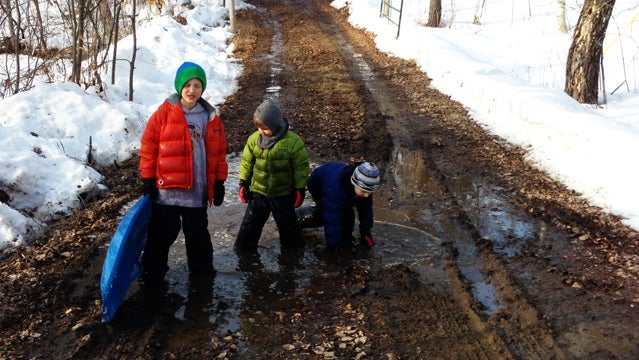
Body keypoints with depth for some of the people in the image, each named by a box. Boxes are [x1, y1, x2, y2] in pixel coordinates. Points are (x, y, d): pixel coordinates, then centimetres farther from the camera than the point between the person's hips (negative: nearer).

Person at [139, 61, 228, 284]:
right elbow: (149, 146, -4)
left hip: (197, 191, 3)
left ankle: (201, 268, 36)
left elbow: (219, 153, 7)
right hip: (166, 189, -2)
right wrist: (148, 178, -6)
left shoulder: (211, 118, 3)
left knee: (198, 233, 18)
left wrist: (219, 182, 6)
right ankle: (152, 272, 25)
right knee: (162, 234, 8)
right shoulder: (164, 113, -6)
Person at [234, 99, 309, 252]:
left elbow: (301, 167, -10)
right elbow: (246, 162, 3)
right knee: (250, 224, 12)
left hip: (283, 194, -2)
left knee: (288, 224, 16)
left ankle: (293, 247, 37)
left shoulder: (293, 142, -18)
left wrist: (300, 189, -8)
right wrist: (243, 183, 3)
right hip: (258, 192, 2)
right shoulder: (254, 139, -8)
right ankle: (243, 248, 28)